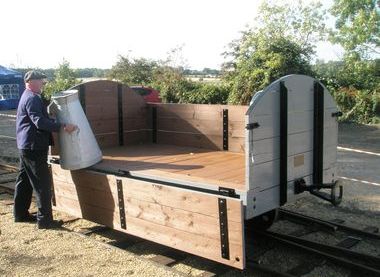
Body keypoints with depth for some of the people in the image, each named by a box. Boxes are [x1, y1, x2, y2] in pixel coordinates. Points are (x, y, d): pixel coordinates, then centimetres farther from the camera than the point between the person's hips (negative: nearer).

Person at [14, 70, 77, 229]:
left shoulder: (27, 97, 18)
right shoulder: (32, 98, -15)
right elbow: (40, 121, -26)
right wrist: (62, 127, -30)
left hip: (25, 146, 11)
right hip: (34, 147, -11)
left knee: (24, 181, 17)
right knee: (43, 183, -7)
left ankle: (21, 214, 27)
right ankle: (44, 219, -3)